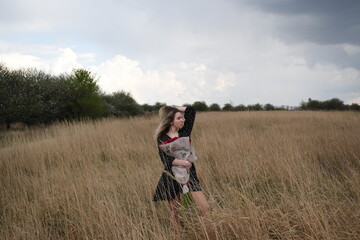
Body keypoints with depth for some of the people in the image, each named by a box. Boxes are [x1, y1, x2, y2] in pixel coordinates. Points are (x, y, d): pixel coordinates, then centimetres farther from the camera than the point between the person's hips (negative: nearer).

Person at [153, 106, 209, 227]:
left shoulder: (184, 131, 3)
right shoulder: (162, 138, -4)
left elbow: (191, 110, 6)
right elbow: (165, 159, -17)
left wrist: (174, 108, 5)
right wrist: (182, 162, -32)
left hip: (189, 173, 2)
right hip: (172, 177, -2)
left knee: (204, 208, -10)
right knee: (174, 211, 8)